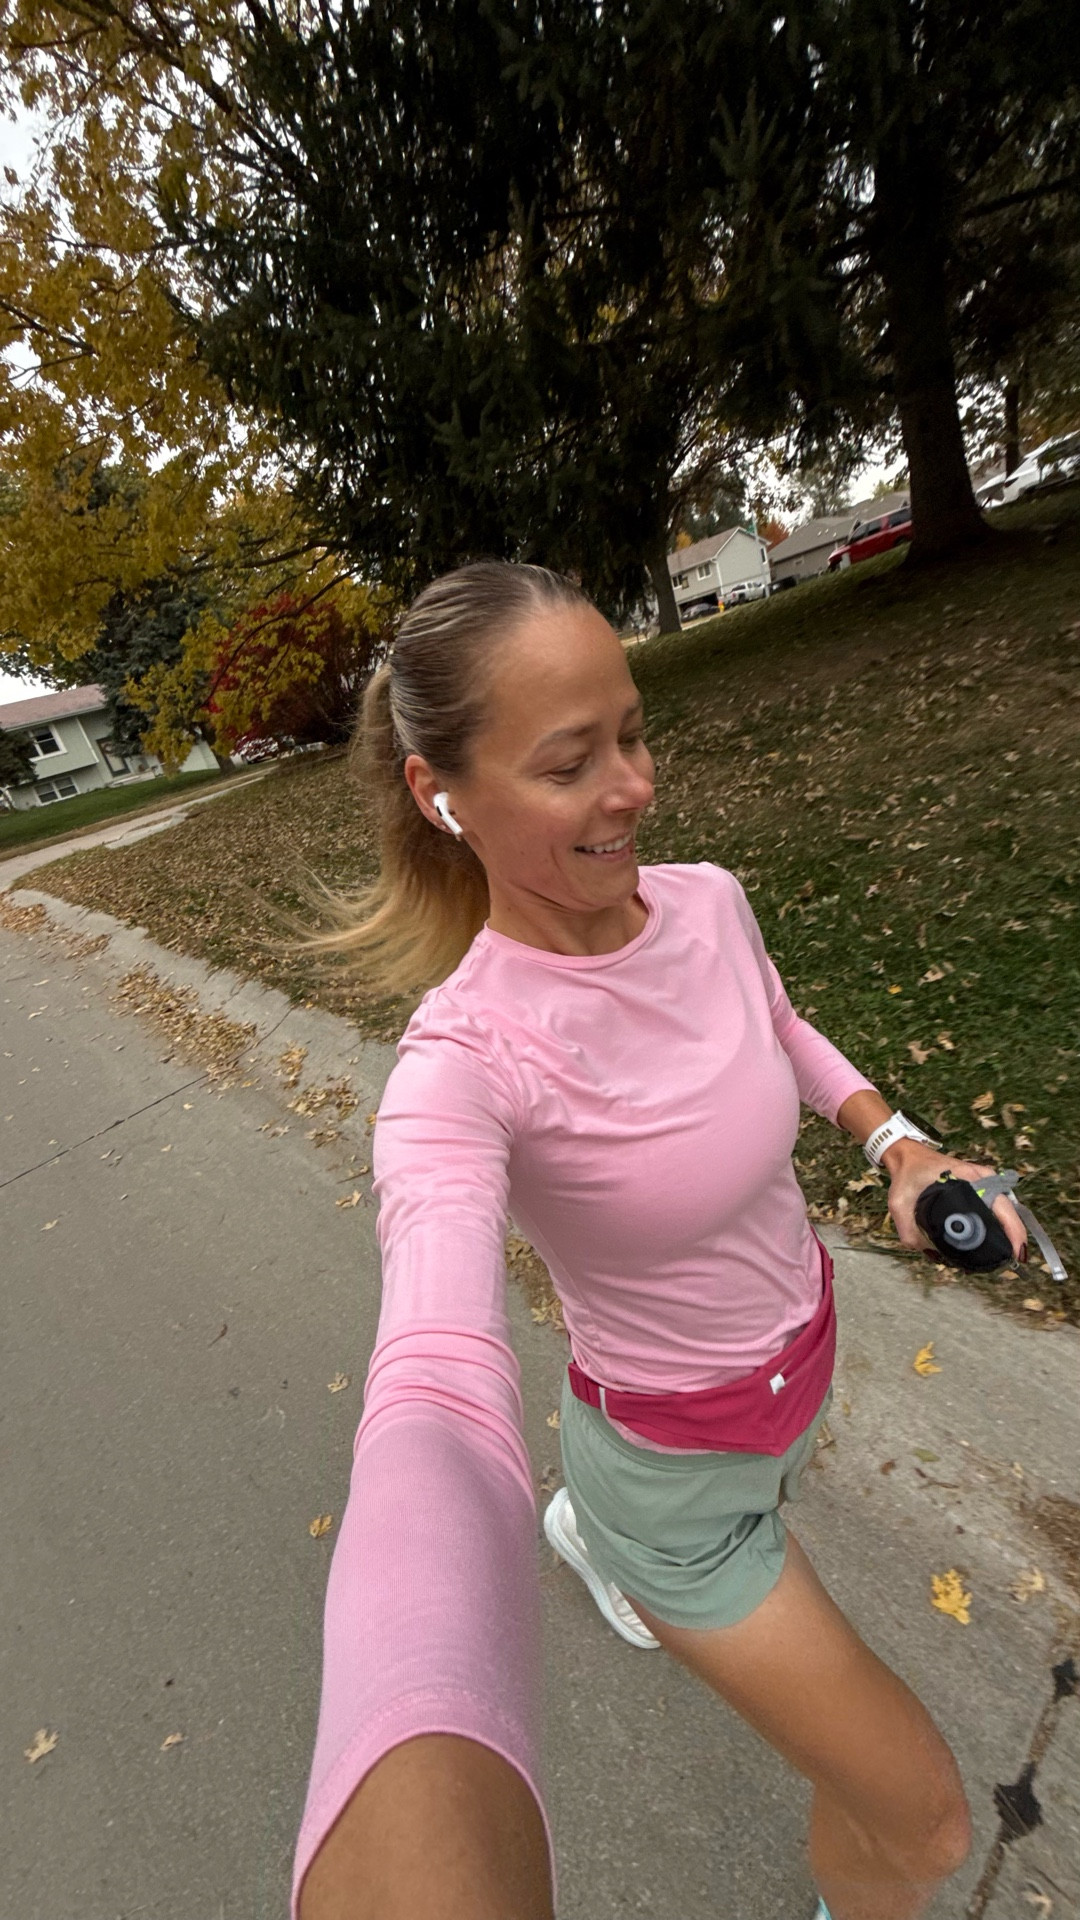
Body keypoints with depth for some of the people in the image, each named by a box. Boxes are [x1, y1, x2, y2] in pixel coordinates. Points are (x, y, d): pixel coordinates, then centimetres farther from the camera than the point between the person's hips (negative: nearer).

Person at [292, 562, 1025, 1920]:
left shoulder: (706, 900, -16)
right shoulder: (461, 1063, -35)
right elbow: (436, 1401, -49)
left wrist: (900, 1143, -11)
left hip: (796, 1357, 6)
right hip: (676, 1465, -6)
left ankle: (591, 1537, 78)